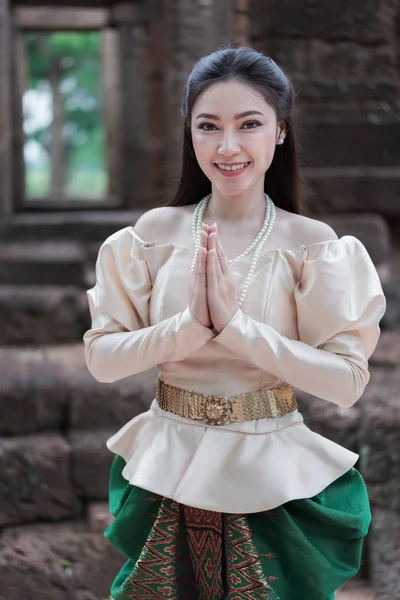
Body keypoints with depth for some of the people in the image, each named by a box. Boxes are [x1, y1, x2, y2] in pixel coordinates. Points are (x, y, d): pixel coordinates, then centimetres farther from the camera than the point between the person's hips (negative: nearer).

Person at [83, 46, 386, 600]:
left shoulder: (312, 243, -10)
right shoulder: (155, 232, -5)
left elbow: (348, 381, -15)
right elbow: (101, 358, -6)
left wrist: (235, 324, -23)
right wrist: (190, 325, -22)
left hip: (272, 477, -1)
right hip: (167, 472, 2)